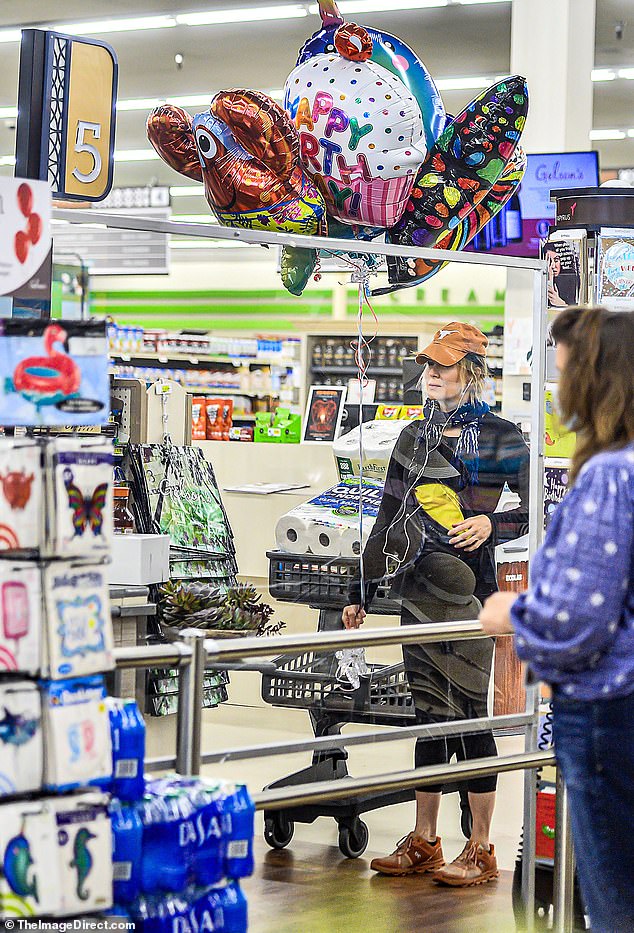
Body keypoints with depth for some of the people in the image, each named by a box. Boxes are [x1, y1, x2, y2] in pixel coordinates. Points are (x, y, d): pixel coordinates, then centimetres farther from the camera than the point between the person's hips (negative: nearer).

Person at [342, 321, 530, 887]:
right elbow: (389, 519, 17)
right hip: (418, 586, 5)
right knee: (429, 712, 9)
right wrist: (362, 593, 17)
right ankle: (423, 843, 14)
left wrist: (492, 525, -18)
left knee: (468, 710, -4)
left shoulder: (500, 438, -3)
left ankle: (481, 850, 2)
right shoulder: (414, 437, 13)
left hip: (469, 585, -5)